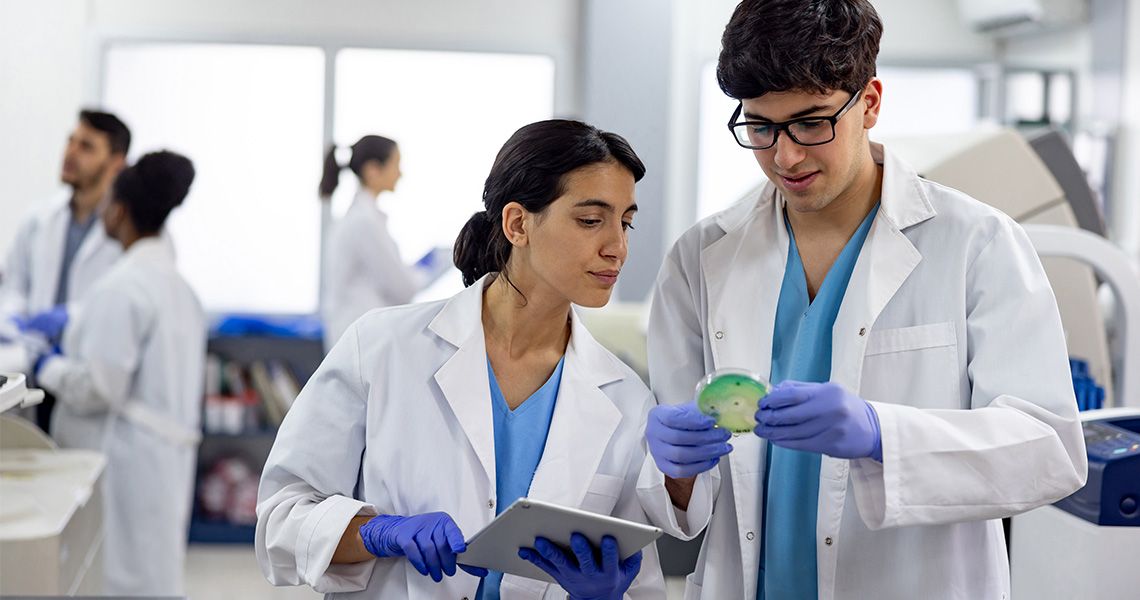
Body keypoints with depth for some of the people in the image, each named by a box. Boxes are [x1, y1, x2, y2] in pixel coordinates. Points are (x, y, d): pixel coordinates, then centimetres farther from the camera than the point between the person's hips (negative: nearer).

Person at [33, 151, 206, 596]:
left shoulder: (122, 287, -17)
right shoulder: (176, 284, 10)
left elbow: (98, 388, -19)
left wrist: (50, 369, -1)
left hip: (125, 459, -9)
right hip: (165, 455, 9)